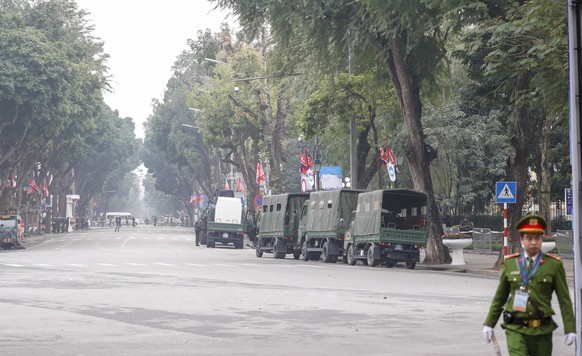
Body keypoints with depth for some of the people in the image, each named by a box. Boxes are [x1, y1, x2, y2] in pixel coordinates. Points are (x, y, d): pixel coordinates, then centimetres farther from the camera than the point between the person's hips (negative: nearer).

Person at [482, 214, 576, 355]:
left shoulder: (554, 265, 0)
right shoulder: (510, 263, 5)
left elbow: (564, 300, 0)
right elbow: (499, 297, 13)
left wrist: (570, 329, -5)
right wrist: (489, 324, 11)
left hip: (542, 331, 0)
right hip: (515, 330, 0)